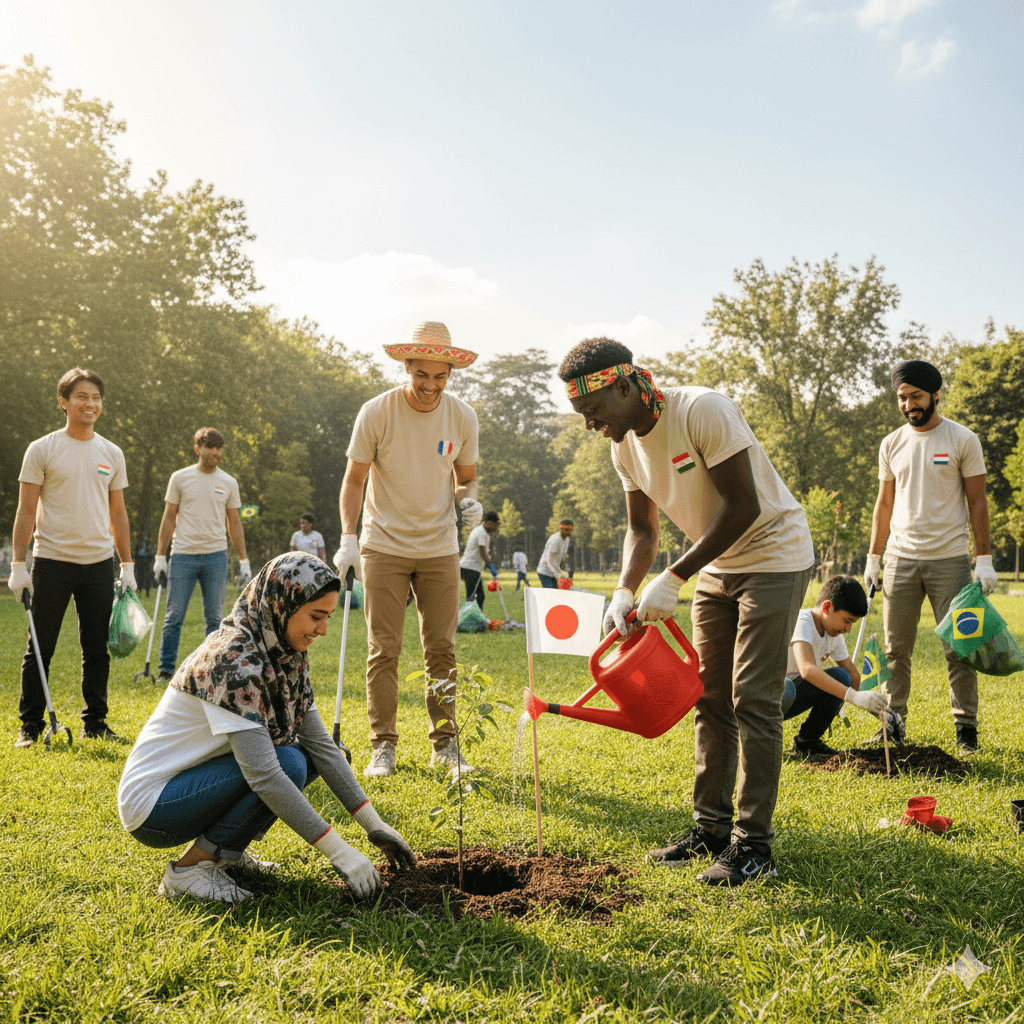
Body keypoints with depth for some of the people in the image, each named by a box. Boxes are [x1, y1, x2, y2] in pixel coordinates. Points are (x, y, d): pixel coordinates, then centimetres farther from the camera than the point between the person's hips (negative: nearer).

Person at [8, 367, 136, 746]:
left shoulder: (112, 454, 10)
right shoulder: (42, 450, -1)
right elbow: (26, 511, -2)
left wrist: (127, 565, 10)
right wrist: (18, 564, -8)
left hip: (99, 563, 3)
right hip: (52, 561, -3)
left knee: (97, 648, 8)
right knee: (40, 649, 3)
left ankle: (95, 722, 19)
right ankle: (30, 725, 13)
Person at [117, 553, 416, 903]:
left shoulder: (286, 657, 0)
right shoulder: (234, 661, -28)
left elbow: (321, 745, 2)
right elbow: (264, 776, -33)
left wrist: (374, 825, -4)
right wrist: (339, 853, -30)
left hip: (190, 781, 9)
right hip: (150, 807, -9)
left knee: (307, 755, -1)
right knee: (287, 765, -24)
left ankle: (225, 851, 8)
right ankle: (189, 868, -11)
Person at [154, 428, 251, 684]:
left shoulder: (229, 483, 9)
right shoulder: (180, 478, 4)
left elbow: (234, 524, 13)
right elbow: (169, 518, 6)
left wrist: (243, 560, 8)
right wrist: (160, 557, 1)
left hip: (216, 556, 2)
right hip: (183, 555, -2)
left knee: (215, 617, 5)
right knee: (173, 617, -2)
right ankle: (166, 671, 4)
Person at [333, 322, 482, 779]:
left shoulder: (463, 418, -2)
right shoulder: (376, 412, -10)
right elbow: (354, 479, -4)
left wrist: (469, 500, -12)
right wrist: (348, 538, -15)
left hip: (440, 548, 2)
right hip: (384, 546, -2)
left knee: (442, 648, 5)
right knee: (383, 650, -2)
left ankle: (444, 743, 16)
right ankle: (383, 745, 8)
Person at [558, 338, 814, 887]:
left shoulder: (703, 411, -25)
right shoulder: (625, 446, -1)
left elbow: (743, 506, -26)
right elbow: (641, 528, 6)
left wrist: (672, 579, -26)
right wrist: (624, 592, -13)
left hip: (773, 553, -8)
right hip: (718, 566, 8)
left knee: (752, 700, -10)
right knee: (710, 695, 8)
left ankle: (753, 844, -3)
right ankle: (712, 825, 19)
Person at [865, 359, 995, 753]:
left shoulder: (963, 440, -1)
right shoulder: (891, 444, 10)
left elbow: (977, 502, -1)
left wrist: (984, 559, -7)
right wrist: (873, 558, 11)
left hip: (949, 559, -3)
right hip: (901, 558, 3)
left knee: (958, 647, -1)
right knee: (895, 649, 5)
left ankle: (966, 726, 10)